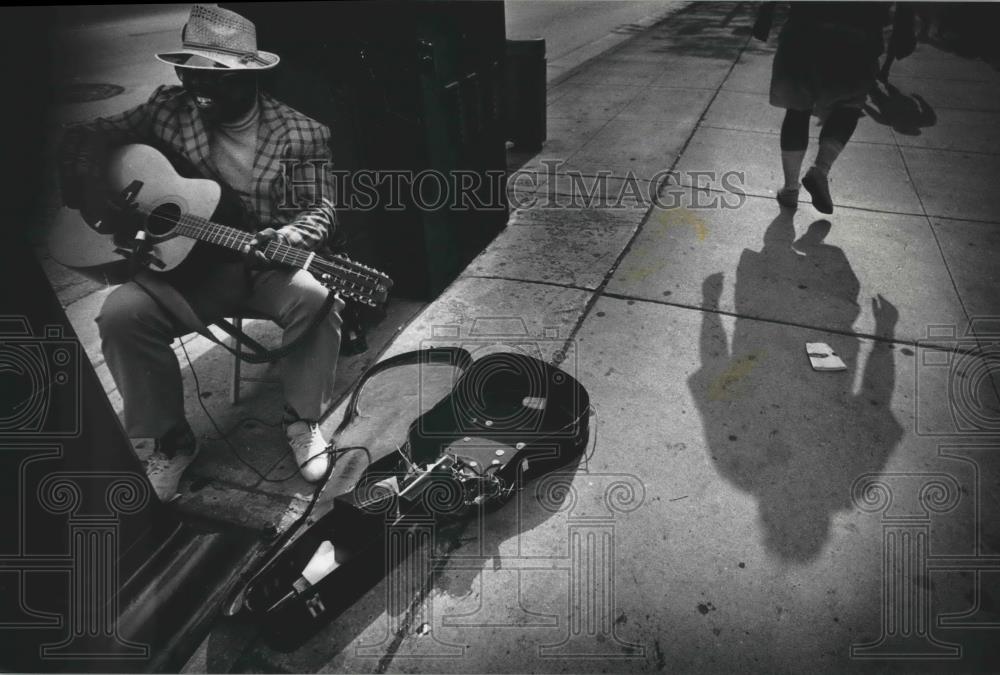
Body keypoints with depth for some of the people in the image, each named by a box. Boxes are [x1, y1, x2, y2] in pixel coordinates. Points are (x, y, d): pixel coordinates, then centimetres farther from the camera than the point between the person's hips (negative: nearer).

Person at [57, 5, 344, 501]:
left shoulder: (301, 135, -7)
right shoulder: (168, 109, 0)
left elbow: (319, 209, -7)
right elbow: (87, 138, 11)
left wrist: (287, 237, -28)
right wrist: (91, 193, -6)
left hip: (269, 264, -2)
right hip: (190, 263, 3)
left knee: (317, 300, -33)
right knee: (121, 314, -22)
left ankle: (301, 419, -7)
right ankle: (171, 440, -2)